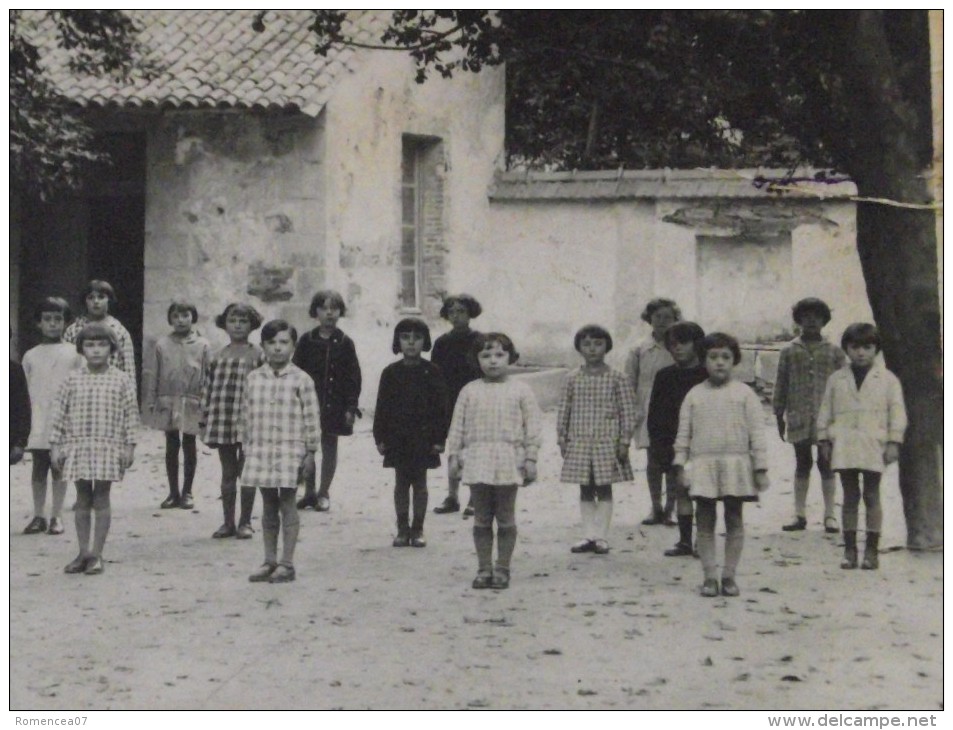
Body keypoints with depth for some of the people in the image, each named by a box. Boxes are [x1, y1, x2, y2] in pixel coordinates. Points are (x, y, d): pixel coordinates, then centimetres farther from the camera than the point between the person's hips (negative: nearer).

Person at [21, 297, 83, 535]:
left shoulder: (74, 354, 2)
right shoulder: (31, 356, 8)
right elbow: (31, 390, 11)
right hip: (39, 424, 2)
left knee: (60, 470, 2)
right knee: (38, 469, 4)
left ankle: (56, 516, 7)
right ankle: (38, 516, 10)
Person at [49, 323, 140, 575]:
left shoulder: (122, 381, -1)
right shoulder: (72, 381, 3)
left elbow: (131, 415, 0)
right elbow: (60, 414, 6)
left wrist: (129, 446, -3)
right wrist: (55, 445, 3)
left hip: (108, 447, -2)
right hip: (77, 446, 2)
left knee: (101, 500, 1)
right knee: (82, 500, 8)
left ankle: (97, 554, 7)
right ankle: (83, 553, 15)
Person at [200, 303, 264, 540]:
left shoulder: (257, 357, -1)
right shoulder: (218, 358, 9)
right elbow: (207, 390, 11)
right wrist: (204, 422, 7)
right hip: (222, 423, 3)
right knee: (227, 474, 10)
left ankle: (245, 522, 14)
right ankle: (228, 522, 17)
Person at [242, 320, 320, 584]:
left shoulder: (301, 380, -4)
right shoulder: (253, 379, 6)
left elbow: (311, 418, -3)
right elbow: (246, 415, 11)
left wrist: (310, 452, -5)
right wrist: (246, 447, 9)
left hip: (290, 451, -4)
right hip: (260, 450, 4)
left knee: (287, 504, -1)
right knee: (268, 506, 10)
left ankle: (287, 563, 4)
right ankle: (270, 560, 17)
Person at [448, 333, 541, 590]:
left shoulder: (520, 390, 2)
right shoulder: (470, 391, 7)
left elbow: (532, 426, 1)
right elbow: (458, 425, 9)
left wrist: (530, 458, -4)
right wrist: (454, 455, 3)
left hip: (508, 460, -2)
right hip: (477, 460, 2)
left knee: (505, 518, 4)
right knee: (481, 518, 6)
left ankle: (502, 569, 13)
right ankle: (484, 568, 13)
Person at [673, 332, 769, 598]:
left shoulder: (744, 394, 3)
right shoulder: (695, 395, 8)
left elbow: (757, 433, 1)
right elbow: (684, 434, 9)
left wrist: (760, 468, -3)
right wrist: (680, 466, 3)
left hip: (736, 464, -1)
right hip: (703, 465, 1)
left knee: (734, 520, 4)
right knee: (705, 521, 1)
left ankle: (729, 575, 11)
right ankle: (709, 576, 5)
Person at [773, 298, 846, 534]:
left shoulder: (834, 352, 6)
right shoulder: (790, 351, 8)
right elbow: (780, 386, 10)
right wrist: (779, 416, 7)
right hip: (799, 421, 1)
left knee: (827, 466, 1)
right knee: (802, 466, 8)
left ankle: (830, 516, 6)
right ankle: (799, 515, 12)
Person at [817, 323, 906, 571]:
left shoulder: (887, 379, 4)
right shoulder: (836, 379, 10)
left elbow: (897, 411, 3)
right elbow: (825, 411, 13)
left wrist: (894, 442, -4)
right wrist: (824, 439, 7)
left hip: (873, 446, -2)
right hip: (844, 446, 2)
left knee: (872, 496, 2)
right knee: (850, 497, 6)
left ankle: (872, 550, 6)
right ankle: (849, 548, 9)